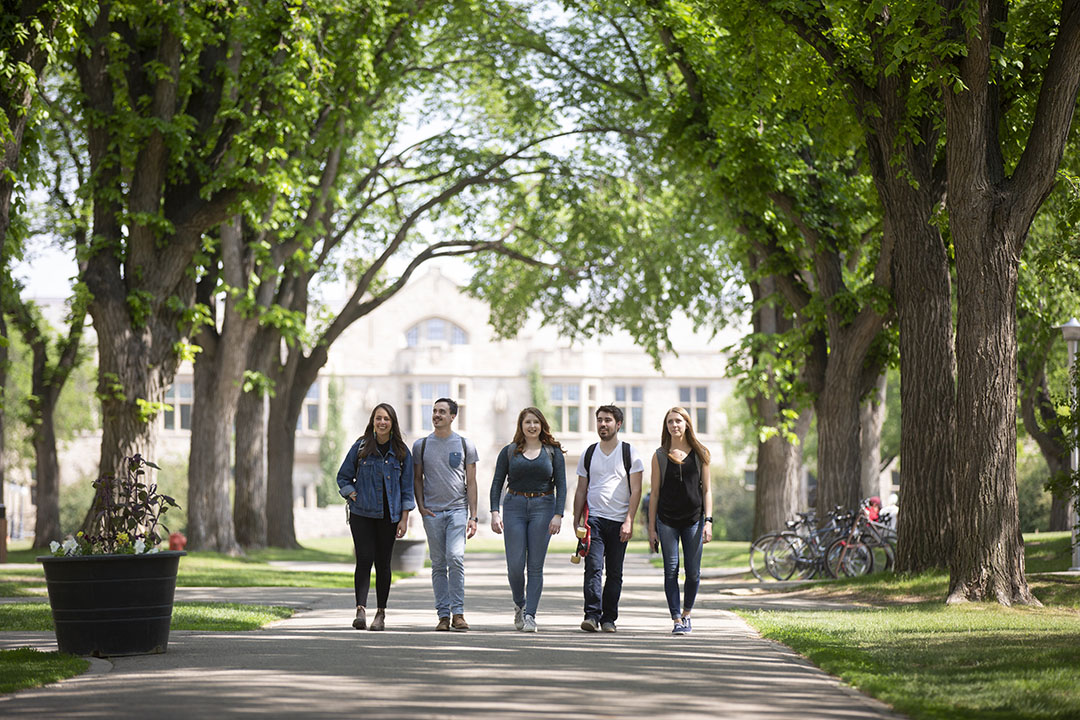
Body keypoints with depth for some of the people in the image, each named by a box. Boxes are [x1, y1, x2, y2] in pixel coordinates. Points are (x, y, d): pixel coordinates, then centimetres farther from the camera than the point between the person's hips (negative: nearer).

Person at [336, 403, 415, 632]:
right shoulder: (360, 447, 2)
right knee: (364, 559, -11)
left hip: (389, 515, 1)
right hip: (362, 513, -1)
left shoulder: (401, 451, 4)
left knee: (383, 562, 3)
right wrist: (352, 495, -6)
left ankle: (381, 613, 11)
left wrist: (404, 518, 0)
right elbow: (343, 477, 10)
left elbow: (407, 486, 5)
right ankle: (361, 609, -14)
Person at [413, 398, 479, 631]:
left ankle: (458, 613, -13)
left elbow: (471, 482, 7)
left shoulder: (465, 445, 6)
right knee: (438, 565, 2)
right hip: (432, 513, 2)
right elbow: (417, 478, 15)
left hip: (458, 509, -2)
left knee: (455, 557, -17)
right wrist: (420, 506, 0)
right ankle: (443, 615, 6)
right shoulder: (421, 445, 9)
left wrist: (473, 516, 0)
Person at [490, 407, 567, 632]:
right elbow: (497, 483, 6)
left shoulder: (553, 452, 6)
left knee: (535, 565, -4)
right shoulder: (509, 452, 8)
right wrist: (495, 512, -7)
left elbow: (561, 485, 2)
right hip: (514, 507, 1)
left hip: (543, 507, -1)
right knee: (515, 565, -4)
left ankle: (530, 615, -1)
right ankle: (519, 605, 22)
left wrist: (558, 515, -9)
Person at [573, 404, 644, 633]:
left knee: (614, 572, 3)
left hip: (619, 521, -1)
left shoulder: (629, 453, 4)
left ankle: (609, 618, 9)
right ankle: (592, 615, -17)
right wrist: (576, 521, 7)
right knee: (593, 567, -13)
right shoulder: (589, 453, 12)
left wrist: (629, 521, -10)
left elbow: (636, 490, -1)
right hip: (594, 518, 1)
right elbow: (581, 491, 15)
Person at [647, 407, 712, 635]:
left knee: (693, 572, 1)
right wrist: (651, 528, 3)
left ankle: (686, 614, 21)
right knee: (671, 571, -4)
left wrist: (708, 521, -3)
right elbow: (655, 494, 7)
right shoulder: (660, 456, 6)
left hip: (693, 520, 0)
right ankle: (677, 620, 0)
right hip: (667, 520, 0)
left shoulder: (700, 453, 6)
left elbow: (707, 489, 7)